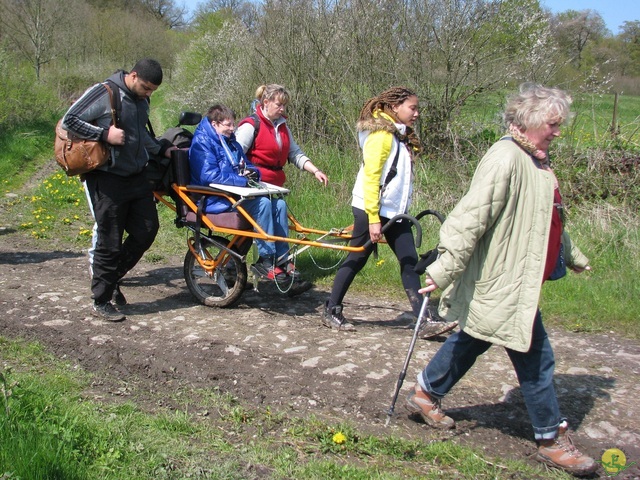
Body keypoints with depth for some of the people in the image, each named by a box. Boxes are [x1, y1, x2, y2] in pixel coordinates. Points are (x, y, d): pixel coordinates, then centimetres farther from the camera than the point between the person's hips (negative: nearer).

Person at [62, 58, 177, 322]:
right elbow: (69, 120, -14)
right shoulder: (103, 93, -13)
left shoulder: (142, 100, 10)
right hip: (108, 180, -8)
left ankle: (112, 278, 28)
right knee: (109, 242, -2)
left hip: (136, 178, 8)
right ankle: (101, 302, 12)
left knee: (147, 230, 9)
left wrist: (162, 149, 11)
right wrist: (105, 133, -21)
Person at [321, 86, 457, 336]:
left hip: (395, 211, 9)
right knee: (356, 260, 2)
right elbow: (370, 177, -20)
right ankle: (331, 311, 16)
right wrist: (373, 218, -22)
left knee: (409, 261, 3)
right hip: (371, 210, -9)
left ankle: (421, 319, 4)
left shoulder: (401, 136, 13)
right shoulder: (381, 134, -15)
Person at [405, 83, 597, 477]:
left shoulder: (536, 161, 14)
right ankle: (552, 439, 17)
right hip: (502, 285, -10)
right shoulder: (506, 158, -20)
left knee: (472, 342, 19)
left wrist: (573, 257, 39)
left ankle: (426, 394, 35)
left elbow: (548, 221, 28)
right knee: (536, 359, 1)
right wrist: (444, 270, -29)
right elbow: (470, 217, -26)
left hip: (518, 283, 10)